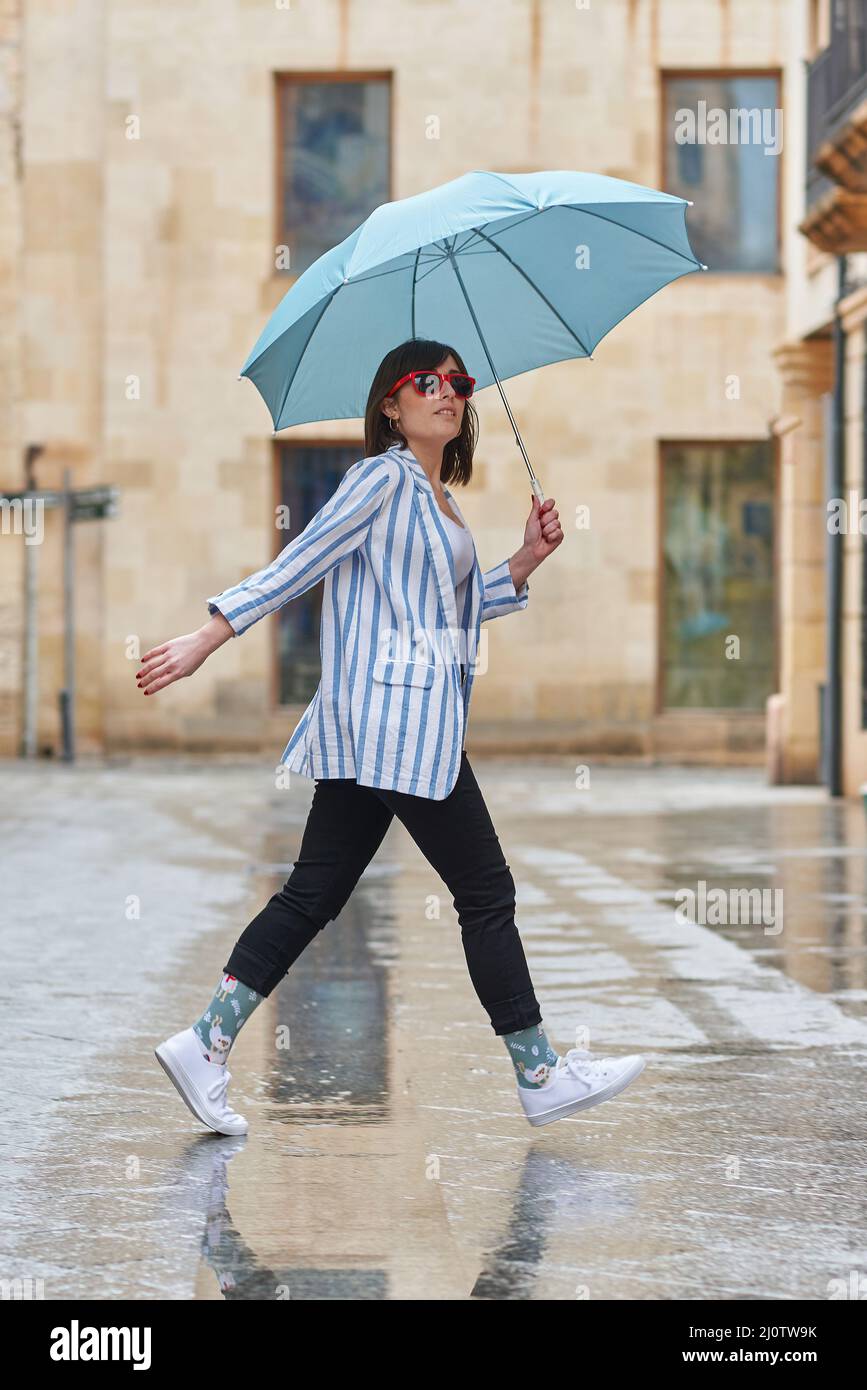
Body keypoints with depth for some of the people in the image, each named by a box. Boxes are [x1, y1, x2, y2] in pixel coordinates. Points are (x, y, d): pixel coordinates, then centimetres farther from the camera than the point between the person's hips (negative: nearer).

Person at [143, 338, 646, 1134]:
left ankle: (204, 1047, 4)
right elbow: (299, 563, -10)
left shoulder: (439, 500, 20)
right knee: (486, 893, -2)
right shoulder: (383, 478, -7)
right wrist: (207, 639, -13)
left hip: (376, 729, 9)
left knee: (314, 893, 6)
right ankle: (541, 1078, 5)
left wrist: (525, 563, 14)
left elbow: (455, 608, 24)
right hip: (402, 717, -9)